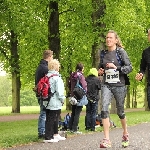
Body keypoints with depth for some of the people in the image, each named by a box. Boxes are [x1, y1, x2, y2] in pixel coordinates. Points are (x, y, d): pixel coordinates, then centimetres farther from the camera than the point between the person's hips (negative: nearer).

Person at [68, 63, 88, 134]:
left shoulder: (72, 75, 7)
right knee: (77, 113, -3)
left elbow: (69, 85, 13)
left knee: (73, 112, 15)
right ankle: (75, 129, -2)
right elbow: (84, 85, -17)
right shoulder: (80, 75, -14)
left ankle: (70, 128, 18)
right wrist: (84, 92, -1)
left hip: (73, 96, 7)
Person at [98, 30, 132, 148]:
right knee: (104, 109, -17)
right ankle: (107, 139, -16)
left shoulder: (121, 52, -3)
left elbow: (129, 67, -8)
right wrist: (100, 71, 3)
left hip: (119, 85, -2)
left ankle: (125, 133, 38)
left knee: (120, 111, 10)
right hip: (106, 85, 3)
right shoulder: (104, 53, 9)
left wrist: (116, 67, -19)